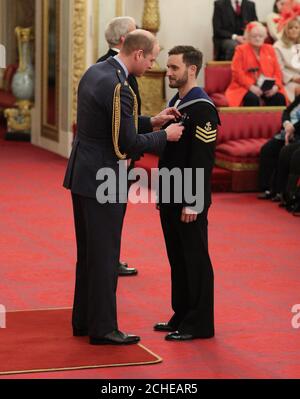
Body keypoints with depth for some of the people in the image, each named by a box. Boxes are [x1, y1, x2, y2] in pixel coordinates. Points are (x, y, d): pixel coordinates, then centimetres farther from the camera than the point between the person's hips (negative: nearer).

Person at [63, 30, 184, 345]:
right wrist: (165, 135, -7)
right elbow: (128, 144, -20)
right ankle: (102, 328, 7)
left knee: (88, 251, 18)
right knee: (105, 255, -1)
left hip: (81, 175, 10)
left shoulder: (94, 72, 9)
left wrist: (150, 121, 13)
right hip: (104, 179, -10)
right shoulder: (118, 88, -21)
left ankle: (83, 320, 27)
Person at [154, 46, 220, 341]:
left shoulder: (202, 109, -16)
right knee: (177, 258, 14)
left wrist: (192, 203, -20)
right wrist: (161, 193, 17)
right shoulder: (175, 103, 12)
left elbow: (202, 161, -19)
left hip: (189, 200, -9)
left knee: (195, 261, 0)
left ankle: (199, 324, 7)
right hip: (171, 196, 9)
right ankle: (182, 316, 24)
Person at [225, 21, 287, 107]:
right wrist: (250, 86, -19)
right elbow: (237, 72, -5)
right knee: (252, 98, -36)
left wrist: (276, 85, -9)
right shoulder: (241, 50, 6)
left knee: (279, 98, -26)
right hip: (246, 87, -3)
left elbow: (277, 71, 12)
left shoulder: (270, 49, 16)